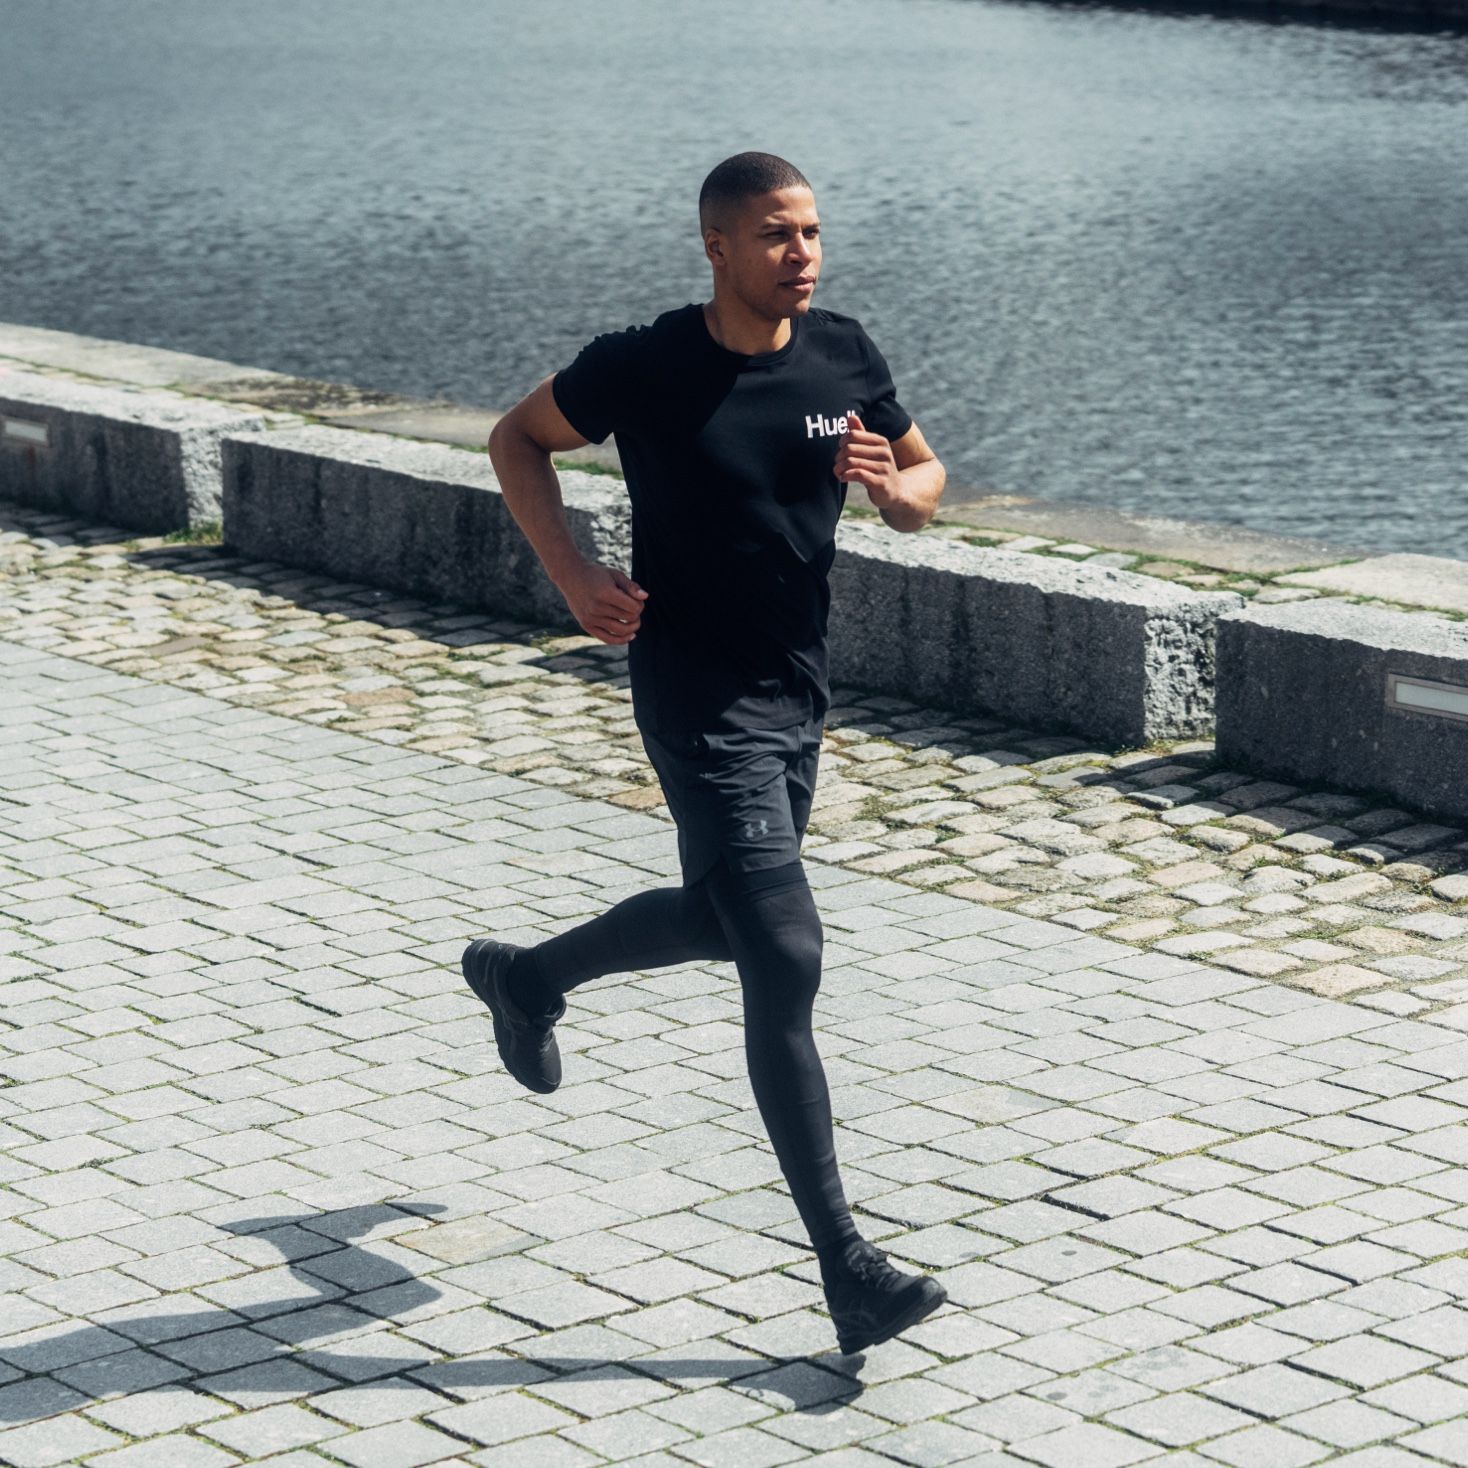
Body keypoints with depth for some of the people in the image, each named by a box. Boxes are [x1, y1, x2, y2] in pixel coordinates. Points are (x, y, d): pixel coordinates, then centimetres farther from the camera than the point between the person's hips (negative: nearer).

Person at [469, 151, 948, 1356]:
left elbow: (927, 485, 12)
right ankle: (847, 1267, -8)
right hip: (699, 703, -7)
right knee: (787, 962, -12)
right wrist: (574, 577, -12)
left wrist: (892, 484, -13)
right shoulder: (644, 370, -14)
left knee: (721, 919, 25)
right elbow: (518, 440, 2)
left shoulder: (842, 354, -1)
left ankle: (526, 976, 53)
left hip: (799, 690, 7)